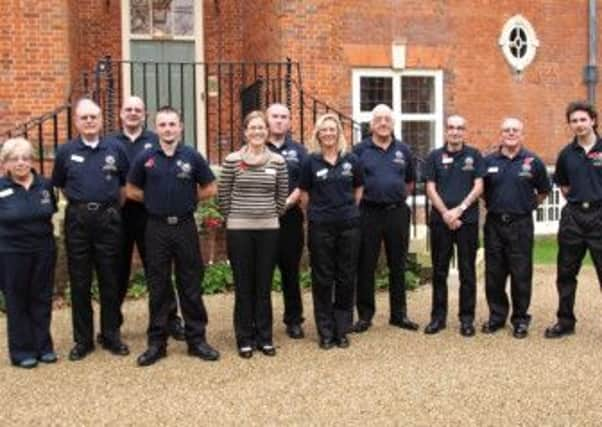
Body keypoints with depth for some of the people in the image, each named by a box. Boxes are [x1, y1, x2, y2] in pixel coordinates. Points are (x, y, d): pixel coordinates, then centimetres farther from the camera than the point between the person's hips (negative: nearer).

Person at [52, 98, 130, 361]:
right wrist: (80, 202, 11)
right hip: (77, 220, 0)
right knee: (79, 282, 6)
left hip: (108, 219, 0)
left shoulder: (115, 148, 2)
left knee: (110, 280, 7)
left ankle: (111, 335, 19)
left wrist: (113, 208, 10)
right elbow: (59, 185, 13)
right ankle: (83, 339, 16)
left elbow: (124, 184, 11)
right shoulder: (66, 151, 2)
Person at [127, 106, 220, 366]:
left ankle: (197, 340, 15)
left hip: (185, 227, 0)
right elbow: (132, 191, 10)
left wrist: (187, 199, 5)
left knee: (191, 286, 5)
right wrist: (156, 200, 5)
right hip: (157, 228, 1)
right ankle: (156, 343, 16)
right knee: (158, 288, 7)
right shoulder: (145, 158, 0)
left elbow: (210, 189, 5)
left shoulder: (192, 156, -1)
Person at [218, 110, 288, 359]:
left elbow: (282, 196, 10)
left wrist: (272, 216, 10)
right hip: (239, 230, -1)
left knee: (264, 286, 8)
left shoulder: (278, 161, 2)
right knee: (243, 286, 5)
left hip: (268, 230, 2)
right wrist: (233, 218, 7)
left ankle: (264, 337, 20)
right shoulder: (232, 160, -4)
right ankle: (245, 339, 15)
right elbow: (223, 195, 3)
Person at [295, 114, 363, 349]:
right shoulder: (311, 161, -1)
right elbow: (304, 192, 7)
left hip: (348, 225, 1)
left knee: (346, 278, 6)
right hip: (320, 226, -1)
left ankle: (342, 330, 18)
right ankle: (325, 332, 14)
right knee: (322, 279, 4)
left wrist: (349, 209, 9)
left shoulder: (351, 160, 3)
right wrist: (317, 211, 5)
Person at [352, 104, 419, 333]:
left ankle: (399, 314, 20)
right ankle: (365, 315, 14)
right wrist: (359, 202, 0)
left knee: (398, 265, 10)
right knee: (366, 266, 4)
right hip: (369, 213, -2)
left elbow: (410, 181, 18)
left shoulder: (402, 150, 8)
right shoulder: (360, 150, 0)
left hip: (397, 212, 2)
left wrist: (398, 198, 10)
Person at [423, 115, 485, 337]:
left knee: (467, 271, 4)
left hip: (468, 220, -1)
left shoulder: (474, 155, 5)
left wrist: (459, 209, -12)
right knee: (439, 270, 6)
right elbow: (430, 189, 2)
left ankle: (467, 318, 12)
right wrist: (445, 213, -9)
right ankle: (438, 316, 15)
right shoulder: (435, 156, 6)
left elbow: (478, 187, -1)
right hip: (440, 220, 1)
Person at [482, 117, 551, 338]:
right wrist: (493, 204, 7)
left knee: (521, 275, 3)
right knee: (494, 274, 8)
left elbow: (543, 191, 11)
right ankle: (497, 316, 21)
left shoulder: (533, 162, 0)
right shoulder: (488, 161, 4)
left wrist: (529, 205, 5)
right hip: (494, 223, 2)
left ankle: (521, 319, 14)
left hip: (521, 224, -2)